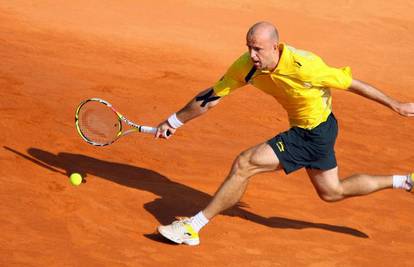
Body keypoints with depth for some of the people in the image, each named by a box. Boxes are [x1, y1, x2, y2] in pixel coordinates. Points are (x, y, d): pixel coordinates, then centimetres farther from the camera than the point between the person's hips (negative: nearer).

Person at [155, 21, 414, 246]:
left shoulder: (303, 66, -31)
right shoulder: (247, 65, -14)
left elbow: (352, 83, -19)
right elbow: (212, 96, -3)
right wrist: (175, 121, 0)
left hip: (316, 132, -8)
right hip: (303, 129, 8)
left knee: (244, 164, -16)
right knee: (332, 192, 25)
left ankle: (193, 227, -6)